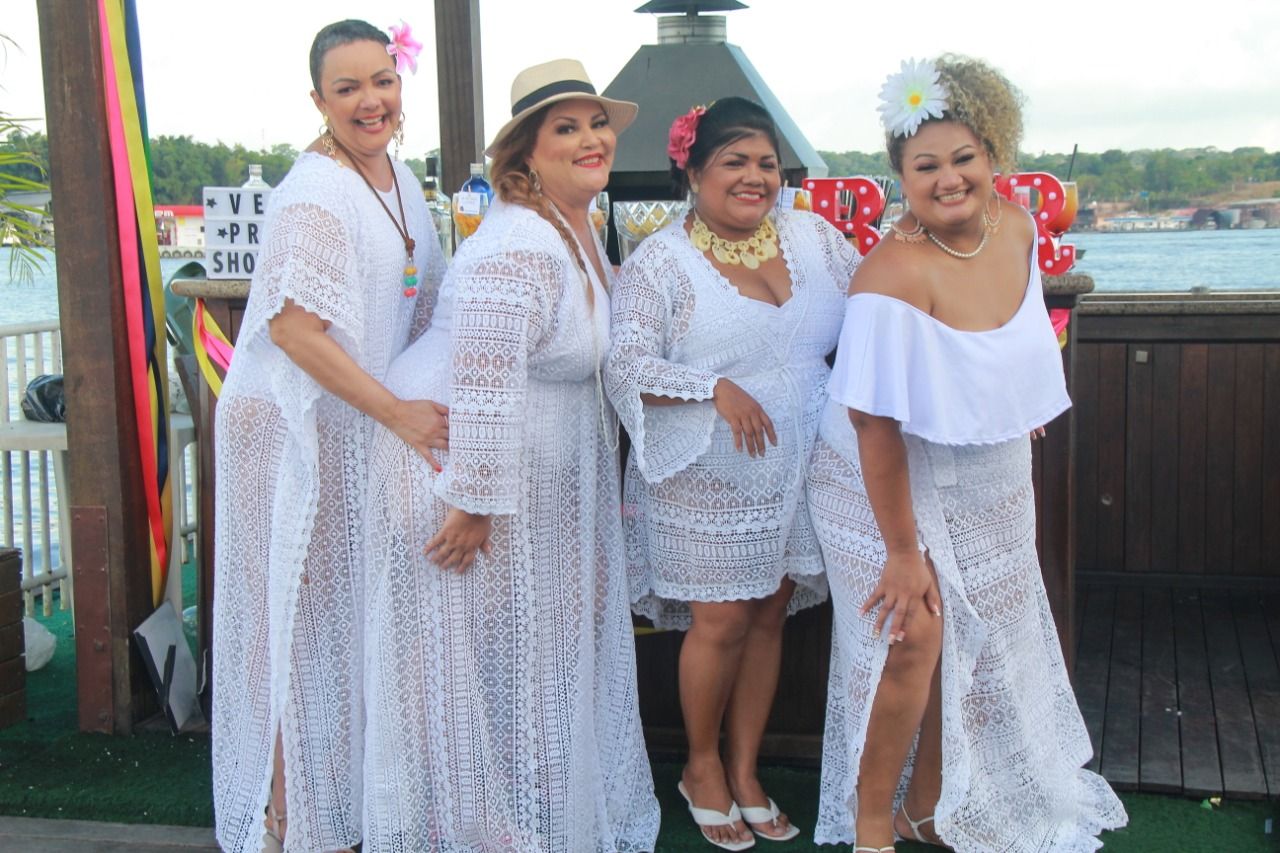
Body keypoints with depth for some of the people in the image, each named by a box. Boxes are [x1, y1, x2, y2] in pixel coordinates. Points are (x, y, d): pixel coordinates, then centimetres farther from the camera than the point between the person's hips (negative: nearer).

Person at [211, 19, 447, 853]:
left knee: (349, 611, 17)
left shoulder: (395, 174, 9)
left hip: (360, 422, 8)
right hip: (296, 428, -8)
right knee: (304, 615, 1)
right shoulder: (315, 194, -19)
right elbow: (294, 326, -24)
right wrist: (399, 413, -25)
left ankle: (346, 784, 33)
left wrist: (434, 393, 11)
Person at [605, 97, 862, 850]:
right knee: (721, 622, 1)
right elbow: (626, 366, -15)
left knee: (769, 617, 12)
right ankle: (703, 767, 26)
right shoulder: (660, 264, -9)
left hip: (795, 473, 5)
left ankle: (745, 772, 29)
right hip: (707, 480, -4)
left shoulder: (816, 239, 4)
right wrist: (713, 388, -27)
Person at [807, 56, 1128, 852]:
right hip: (897, 485, -7)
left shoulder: (1016, 227, -7)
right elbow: (876, 424, -27)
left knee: (975, 643, 12)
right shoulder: (895, 274, -29)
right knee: (914, 639, -10)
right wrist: (902, 550, -23)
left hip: (989, 487, 7)